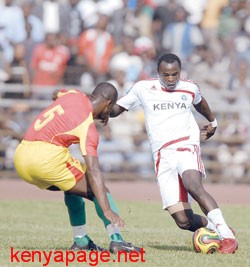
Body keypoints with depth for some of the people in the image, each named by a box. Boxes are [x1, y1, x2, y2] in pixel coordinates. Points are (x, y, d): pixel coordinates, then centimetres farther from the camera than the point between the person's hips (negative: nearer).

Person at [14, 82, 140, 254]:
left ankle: (81, 240, 27)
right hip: (48, 155, -8)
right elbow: (93, 170, -19)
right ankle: (117, 241, -10)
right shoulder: (88, 128, -8)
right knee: (97, 190, 3)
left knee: (73, 188, 29)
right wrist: (107, 210, -25)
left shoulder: (74, 95, 12)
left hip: (21, 157, 8)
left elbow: (56, 95, 40)